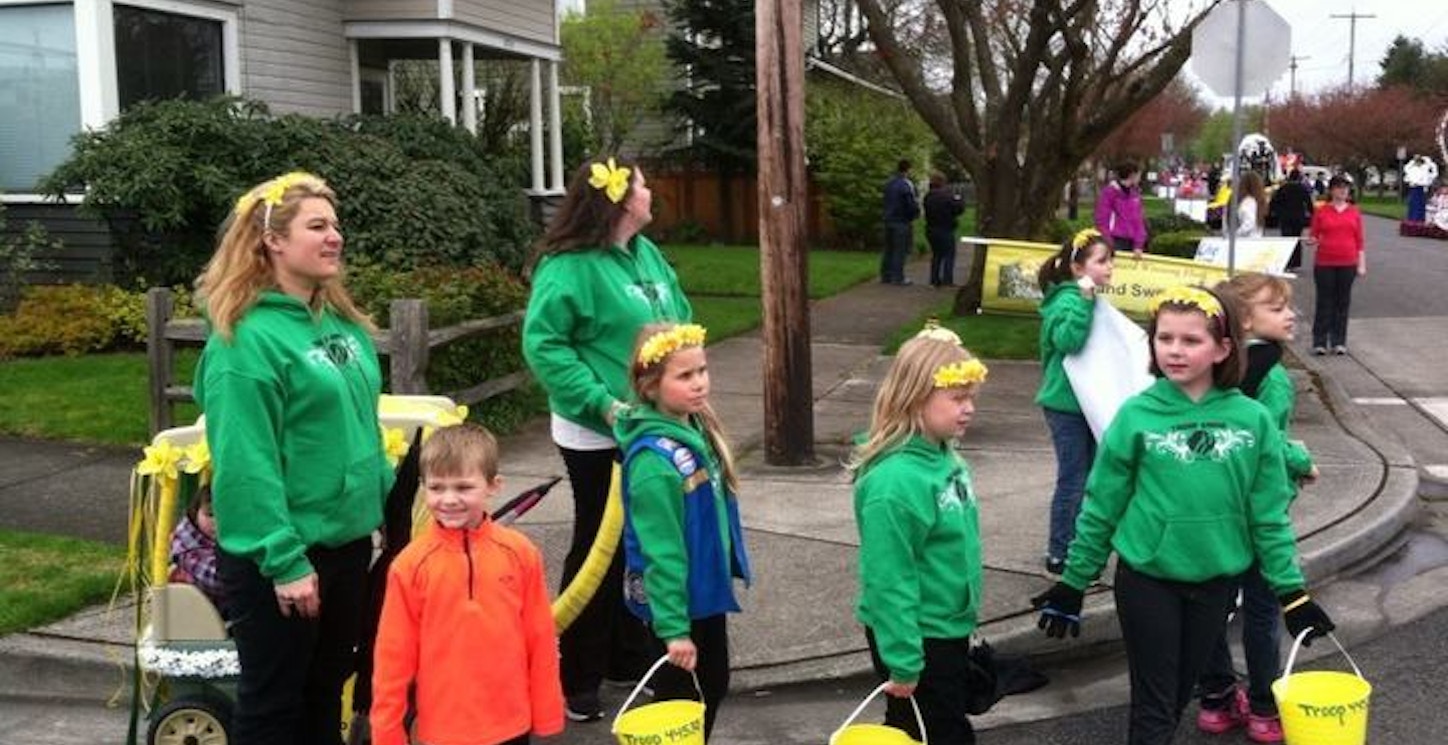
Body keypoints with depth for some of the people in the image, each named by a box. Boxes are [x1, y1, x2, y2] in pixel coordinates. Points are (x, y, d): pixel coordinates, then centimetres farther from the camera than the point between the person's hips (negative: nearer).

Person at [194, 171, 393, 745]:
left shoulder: (342, 321, 8)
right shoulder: (247, 337, -18)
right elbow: (246, 462, -21)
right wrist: (285, 559, -22)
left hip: (346, 540, 8)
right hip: (278, 557, -7)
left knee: (325, 693, 20)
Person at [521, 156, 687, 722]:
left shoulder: (647, 253, 8)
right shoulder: (571, 267, -18)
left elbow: (680, 319, 16)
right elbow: (542, 343, -21)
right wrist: (601, 402, -26)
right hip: (599, 436, -8)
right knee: (598, 548, 3)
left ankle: (630, 655, 34)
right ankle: (579, 677, 17)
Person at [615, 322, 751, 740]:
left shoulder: (696, 427, -2)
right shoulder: (654, 459, -28)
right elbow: (662, 552, -25)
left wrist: (730, 565, 15)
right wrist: (673, 627, -22)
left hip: (708, 588, 8)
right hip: (678, 598, -8)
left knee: (713, 684, 22)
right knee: (681, 699, 9)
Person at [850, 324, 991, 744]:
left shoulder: (946, 459, 0)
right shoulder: (895, 481, -28)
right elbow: (889, 581, -26)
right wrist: (902, 661, -24)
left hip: (950, 632, 9)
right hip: (918, 640, -9)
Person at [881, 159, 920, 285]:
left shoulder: (889, 183, 9)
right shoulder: (906, 184, -16)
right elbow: (911, 204, -16)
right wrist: (916, 212, 1)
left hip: (889, 219, 7)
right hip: (902, 221, -7)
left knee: (888, 249, 13)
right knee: (900, 250, -2)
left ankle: (885, 276, 17)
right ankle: (898, 277, -1)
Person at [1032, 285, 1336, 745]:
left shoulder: (1253, 420, -6)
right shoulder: (1137, 416, -11)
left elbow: (1269, 514, 2)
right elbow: (1100, 506, -3)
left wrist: (1291, 589, 2)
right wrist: (1073, 583, 1)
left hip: (1217, 580, 2)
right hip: (1147, 578, -2)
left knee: (1179, 696, 18)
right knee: (1153, 706, 4)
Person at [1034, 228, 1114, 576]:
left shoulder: (1090, 300, 10)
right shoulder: (1067, 301, -17)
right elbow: (1068, 339, -35)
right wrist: (1084, 299, -36)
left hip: (1087, 402, 9)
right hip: (1066, 404, -9)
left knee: (1087, 478, 16)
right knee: (1073, 480, -2)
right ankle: (1059, 554, 9)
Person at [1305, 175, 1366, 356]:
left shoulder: (1354, 212, 7)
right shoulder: (1321, 211, 2)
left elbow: (1359, 240, 8)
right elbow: (1313, 235, 4)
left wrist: (1362, 264, 5)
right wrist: (1311, 240, -20)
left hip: (1347, 264, 2)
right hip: (1324, 263, -2)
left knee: (1343, 302, 5)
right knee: (1324, 301, 0)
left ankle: (1339, 342, 12)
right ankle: (1319, 342, 5)